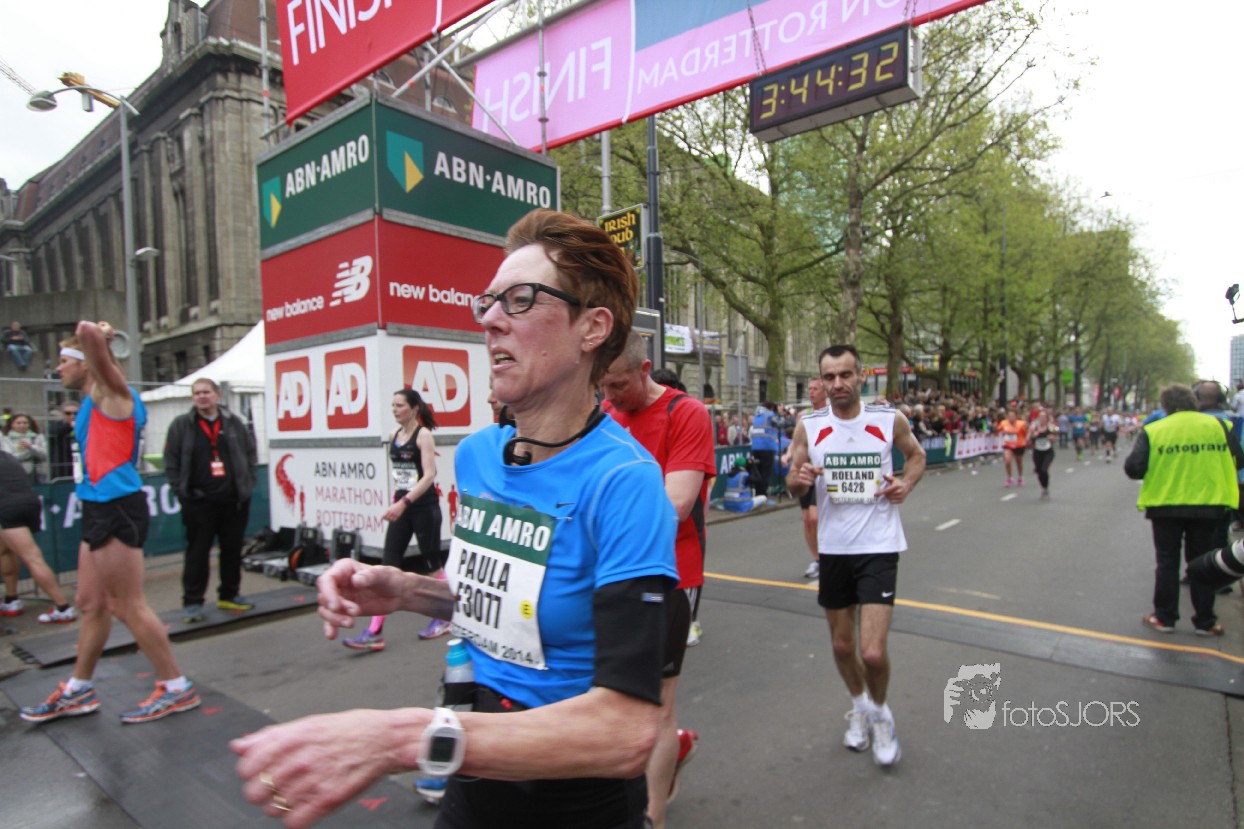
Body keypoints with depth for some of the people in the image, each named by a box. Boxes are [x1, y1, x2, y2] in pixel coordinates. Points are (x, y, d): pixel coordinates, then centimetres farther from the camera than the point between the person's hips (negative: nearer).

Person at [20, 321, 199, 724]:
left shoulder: (111, 392, -10)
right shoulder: (95, 400, 17)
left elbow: (90, 332, -23)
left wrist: (96, 333, -3)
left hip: (116, 509, -10)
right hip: (100, 508, 10)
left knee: (127, 606, -5)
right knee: (91, 603, 17)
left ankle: (177, 687, 4)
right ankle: (78, 691, 31)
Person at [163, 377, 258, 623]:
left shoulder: (235, 423, 7)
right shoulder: (181, 425, 1)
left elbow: (251, 455, 11)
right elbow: (171, 462, 0)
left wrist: (247, 484, 3)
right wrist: (182, 490, -7)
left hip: (234, 500, 3)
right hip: (198, 502, -2)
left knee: (233, 549, 11)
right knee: (197, 552, 2)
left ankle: (229, 595, 25)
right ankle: (192, 602, 12)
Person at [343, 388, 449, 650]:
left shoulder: (423, 435, -11)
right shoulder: (394, 435, 9)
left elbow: (429, 475, -19)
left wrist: (404, 502, -27)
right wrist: (396, 502, 15)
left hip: (424, 508, -6)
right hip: (402, 508, 6)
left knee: (432, 564, 6)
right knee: (388, 565, 1)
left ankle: (442, 619, 25)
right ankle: (374, 632, 3)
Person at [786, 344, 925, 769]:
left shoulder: (890, 420, -5)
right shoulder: (808, 426, -3)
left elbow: (916, 454, 14)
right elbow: (793, 483, 4)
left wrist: (906, 484, -6)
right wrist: (798, 478, -19)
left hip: (878, 546, -2)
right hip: (833, 547, 2)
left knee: (873, 653, -9)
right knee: (842, 645, 15)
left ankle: (880, 711, 24)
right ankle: (859, 705, 46)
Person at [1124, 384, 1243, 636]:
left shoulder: (1152, 431, -8)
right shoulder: (1217, 425, -1)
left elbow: (1133, 468, -14)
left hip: (1165, 506, -2)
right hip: (1209, 505, 2)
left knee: (1167, 563, 10)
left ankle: (1164, 617, 15)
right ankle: (1205, 622, 20)